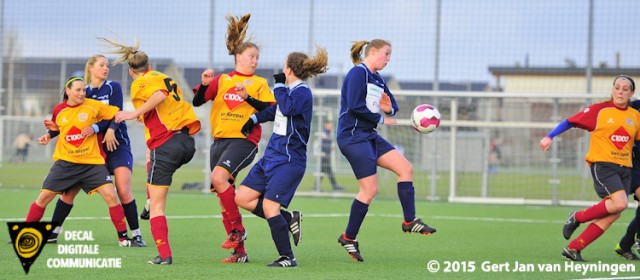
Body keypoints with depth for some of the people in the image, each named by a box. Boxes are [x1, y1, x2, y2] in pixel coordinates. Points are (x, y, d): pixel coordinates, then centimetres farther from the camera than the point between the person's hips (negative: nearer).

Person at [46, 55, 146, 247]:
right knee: (69, 189, -2)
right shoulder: (84, 92, 9)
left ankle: (136, 235, -7)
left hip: (116, 145, -3)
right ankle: (53, 232, 6)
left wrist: (96, 128, -28)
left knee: (124, 191, -15)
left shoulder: (113, 88, -1)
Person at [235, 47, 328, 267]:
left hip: (289, 160, -9)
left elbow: (287, 108, -31)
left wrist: (279, 85, -17)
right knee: (242, 198, 5)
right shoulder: (289, 91, 14)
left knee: (269, 206, -17)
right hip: (272, 156, 9)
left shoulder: (302, 92, -12)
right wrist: (254, 119, 39)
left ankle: (287, 258, -8)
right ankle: (288, 219, 13)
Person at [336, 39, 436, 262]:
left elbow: (393, 107, 21)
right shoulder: (358, 73, -12)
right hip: (353, 136, -9)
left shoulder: (377, 79, 16)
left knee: (405, 168, 2)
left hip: (369, 135, 10)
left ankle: (410, 221, 5)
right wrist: (380, 119, -10)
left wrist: (389, 108, -4)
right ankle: (349, 237, 2)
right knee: (370, 189, -11)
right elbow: (355, 106, -22)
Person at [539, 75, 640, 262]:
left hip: (624, 168, 5)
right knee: (619, 202, -26)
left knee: (613, 215, -7)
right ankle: (577, 218, -3)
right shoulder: (599, 110, -2)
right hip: (602, 164, -5)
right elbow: (570, 122, 2)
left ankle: (573, 248, -1)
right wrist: (550, 137, -6)